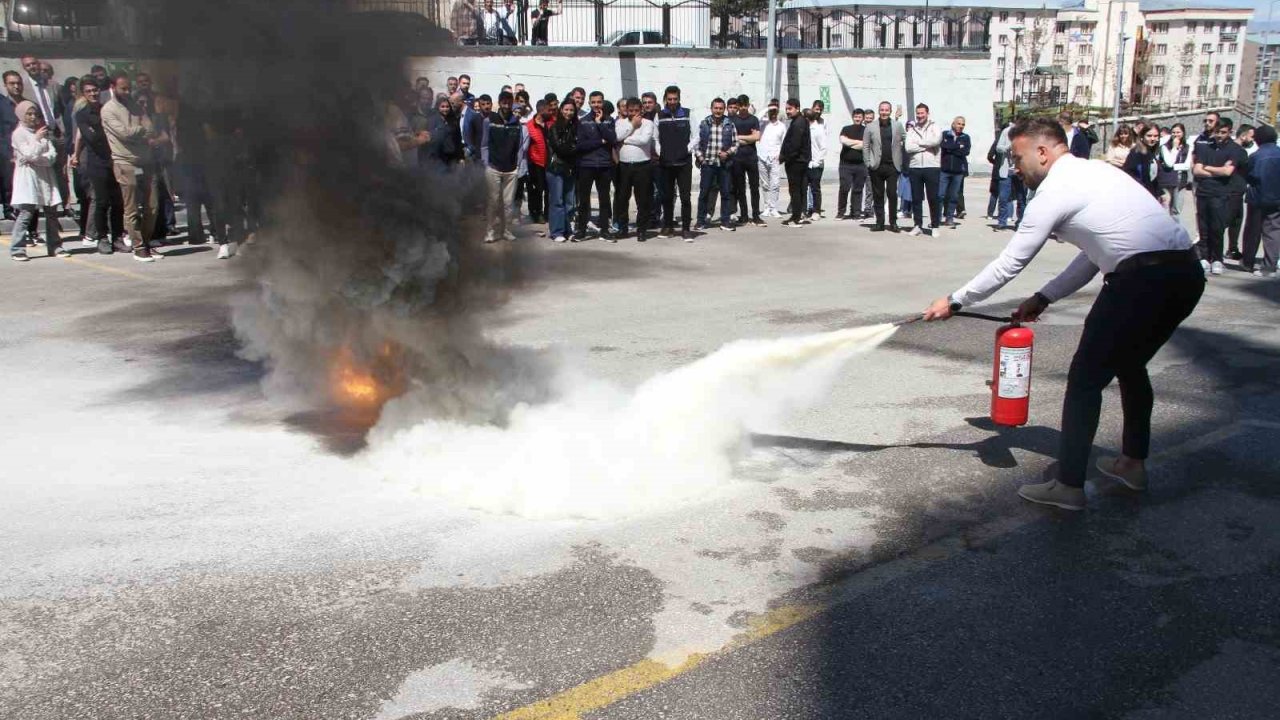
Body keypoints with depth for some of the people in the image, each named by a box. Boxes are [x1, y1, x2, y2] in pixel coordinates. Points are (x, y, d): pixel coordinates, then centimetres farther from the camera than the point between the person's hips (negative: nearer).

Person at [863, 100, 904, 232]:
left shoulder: (898, 126, 6)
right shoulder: (871, 128, 5)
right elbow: (865, 146, 6)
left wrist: (901, 161, 0)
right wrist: (869, 162, -1)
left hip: (892, 166, -1)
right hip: (877, 167, 1)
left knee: (892, 194, -4)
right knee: (878, 195, 4)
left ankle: (893, 222, 5)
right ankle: (879, 222, 11)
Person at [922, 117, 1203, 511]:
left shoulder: (1055, 190, -4)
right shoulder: (1094, 172, 22)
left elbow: (1009, 264, -2)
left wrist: (954, 301, 7)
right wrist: (1044, 297, 24)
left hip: (1143, 279, -9)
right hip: (1186, 273, 10)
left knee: (1086, 377, 1)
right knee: (1130, 364, 27)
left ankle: (1068, 485, 5)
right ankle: (1133, 463, 39)